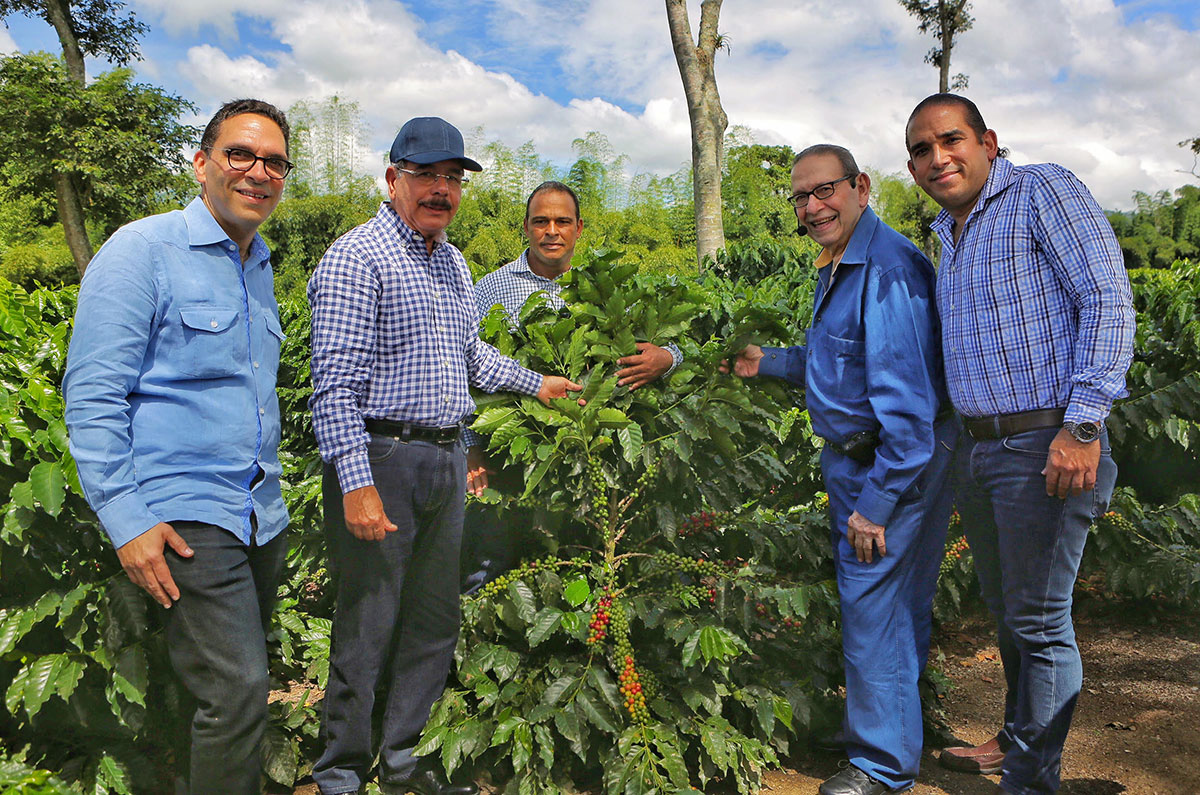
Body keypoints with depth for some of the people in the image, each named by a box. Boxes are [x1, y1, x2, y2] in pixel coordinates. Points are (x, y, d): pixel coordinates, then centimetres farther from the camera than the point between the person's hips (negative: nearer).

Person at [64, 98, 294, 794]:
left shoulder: (261, 268, 15)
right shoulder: (142, 252, -8)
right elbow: (92, 397, -12)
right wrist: (126, 520, -16)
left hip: (263, 515, 8)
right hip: (186, 515, -7)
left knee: (243, 678, 14)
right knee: (236, 690, -10)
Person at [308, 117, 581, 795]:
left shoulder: (454, 263, 16)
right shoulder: (358, 256, -10)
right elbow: (336, 380, -17)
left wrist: (535, 383, 30)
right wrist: (356, 483, -23)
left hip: (448, 460, 8)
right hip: (381, 458, -8)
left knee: (435, 619, 14)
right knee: (369, 624, 0)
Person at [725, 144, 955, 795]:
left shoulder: (888, 270, -22)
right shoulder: (837, 266, 12)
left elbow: (906, 397, -26)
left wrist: (877, 503, -24)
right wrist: (769, 363, 18)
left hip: (897, 464, -10)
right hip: (851, 457, 10)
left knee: (876, 603, -3)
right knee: (874, 596, 20)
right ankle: (875, 721, 38)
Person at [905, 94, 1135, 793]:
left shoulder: (1043, 191, -5)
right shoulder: (950, 235, 18)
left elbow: (1109, 300, -13)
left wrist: (1084, 426, -20)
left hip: (1046, 446, -8)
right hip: (978, 449, 8)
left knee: (1038, 622, 0)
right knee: (1005, 610, 19)